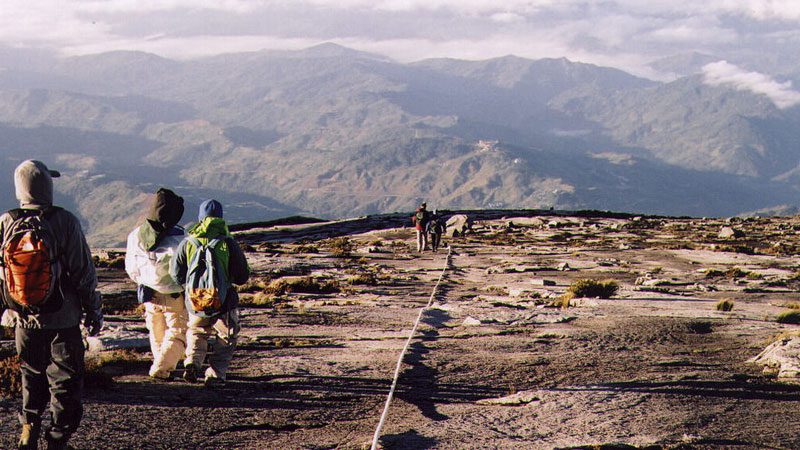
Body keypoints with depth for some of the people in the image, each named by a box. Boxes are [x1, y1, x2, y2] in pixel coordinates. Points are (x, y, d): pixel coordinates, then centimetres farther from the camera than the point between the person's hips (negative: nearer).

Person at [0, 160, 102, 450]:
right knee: (65, 380, 8)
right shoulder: (64, 222, -15)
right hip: (62, 320, -3)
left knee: (31, 375, 22)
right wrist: (93, 312, 1)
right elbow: (83, 273, -10)